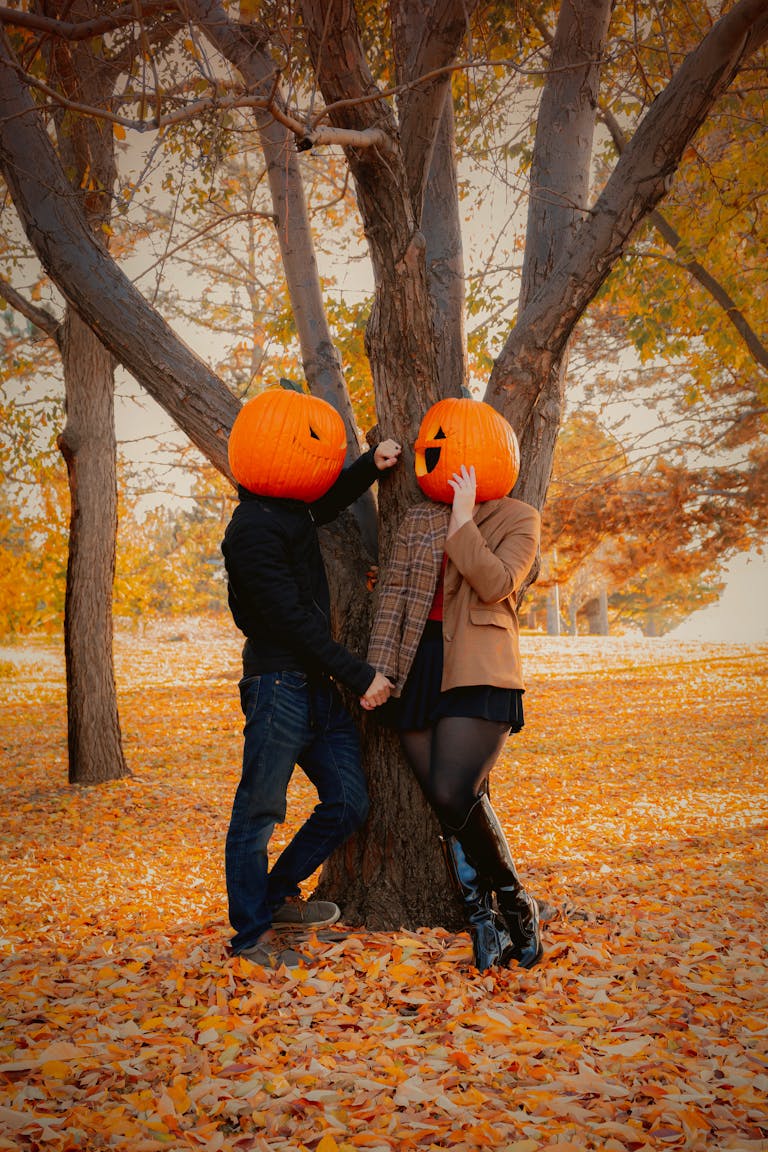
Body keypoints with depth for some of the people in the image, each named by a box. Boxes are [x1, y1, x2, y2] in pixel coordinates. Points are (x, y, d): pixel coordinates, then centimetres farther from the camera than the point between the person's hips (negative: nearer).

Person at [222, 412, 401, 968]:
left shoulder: (292, 509, 13)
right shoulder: (252, 530, -16)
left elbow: (329, 501, 36)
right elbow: (292, 620, -20)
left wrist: (372, 465, 16)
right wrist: (360, 675, -17)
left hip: (319, 687, 10)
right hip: (279, 687, -9)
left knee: (349, 802, 10)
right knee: (259, 813, 1)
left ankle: (279, 894, 27)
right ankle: (252, 933, 14)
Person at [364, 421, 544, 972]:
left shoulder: (518, 519, 5)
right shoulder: (419, 519, 16)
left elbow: (495, 585, -12)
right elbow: (394, 591, 9)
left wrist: (463, 520, -11)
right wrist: (379, 668, 0)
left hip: (479, 670, -4)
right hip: (419, 671, 4)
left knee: (455, 796, -17)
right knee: (448, 806, 0)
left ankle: (515, 902, 4)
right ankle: (482, 918, 10)